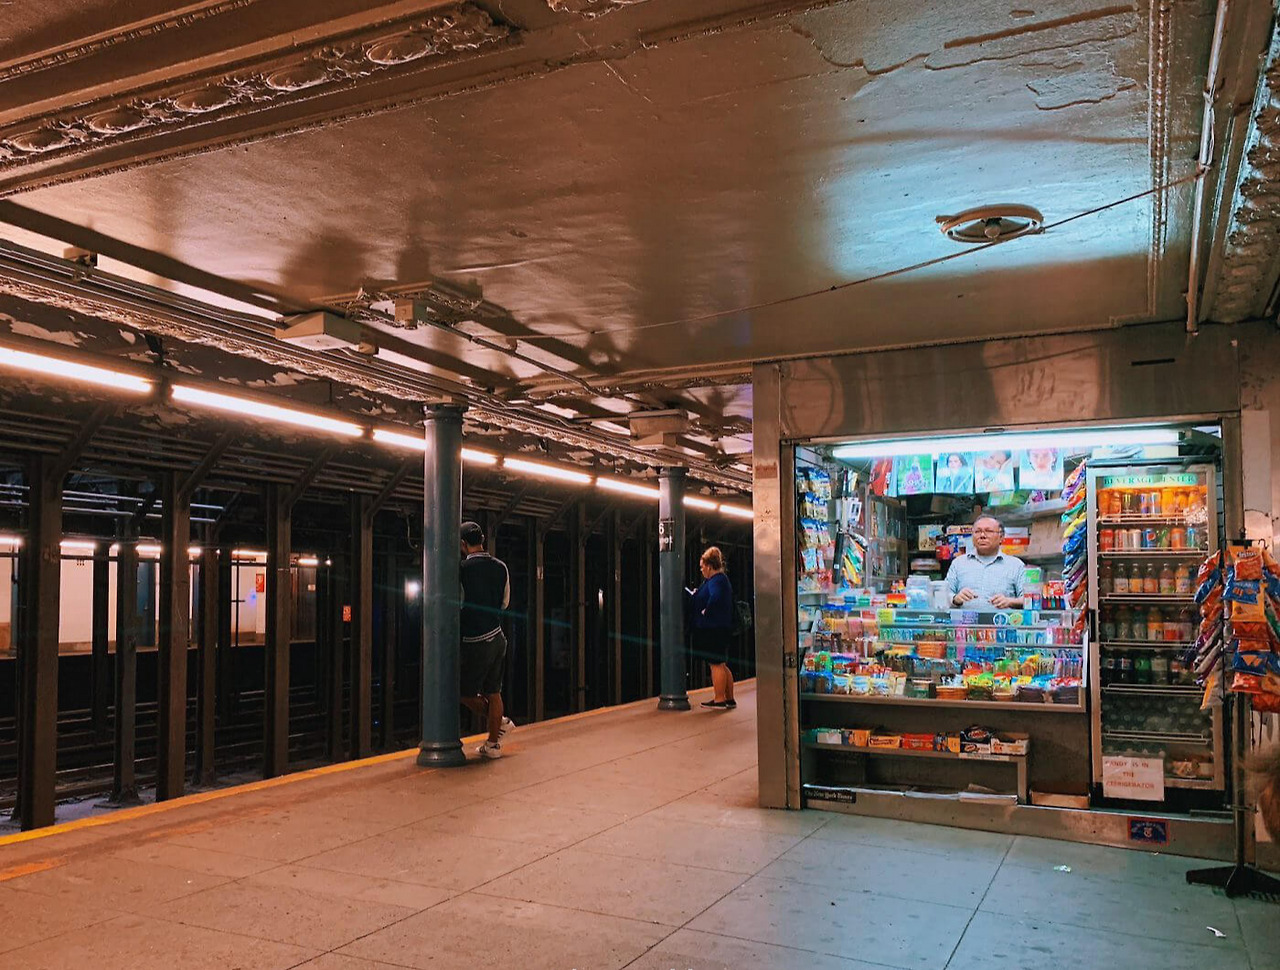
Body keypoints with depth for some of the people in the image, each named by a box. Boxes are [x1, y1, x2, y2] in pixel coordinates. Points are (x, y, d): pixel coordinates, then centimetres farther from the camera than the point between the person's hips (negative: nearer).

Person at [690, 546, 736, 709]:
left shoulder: (715, 580, -16)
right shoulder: (722, 579, 17)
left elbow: (715, 597, -35)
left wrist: (706, 611, -21)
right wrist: (697, 595, 13)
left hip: (713, 629, -11)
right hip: (722, 628, 11)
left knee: (716, 664, -5)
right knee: (722, 665, 15)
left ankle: (719, 699, 0)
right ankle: (729, 699, 20)